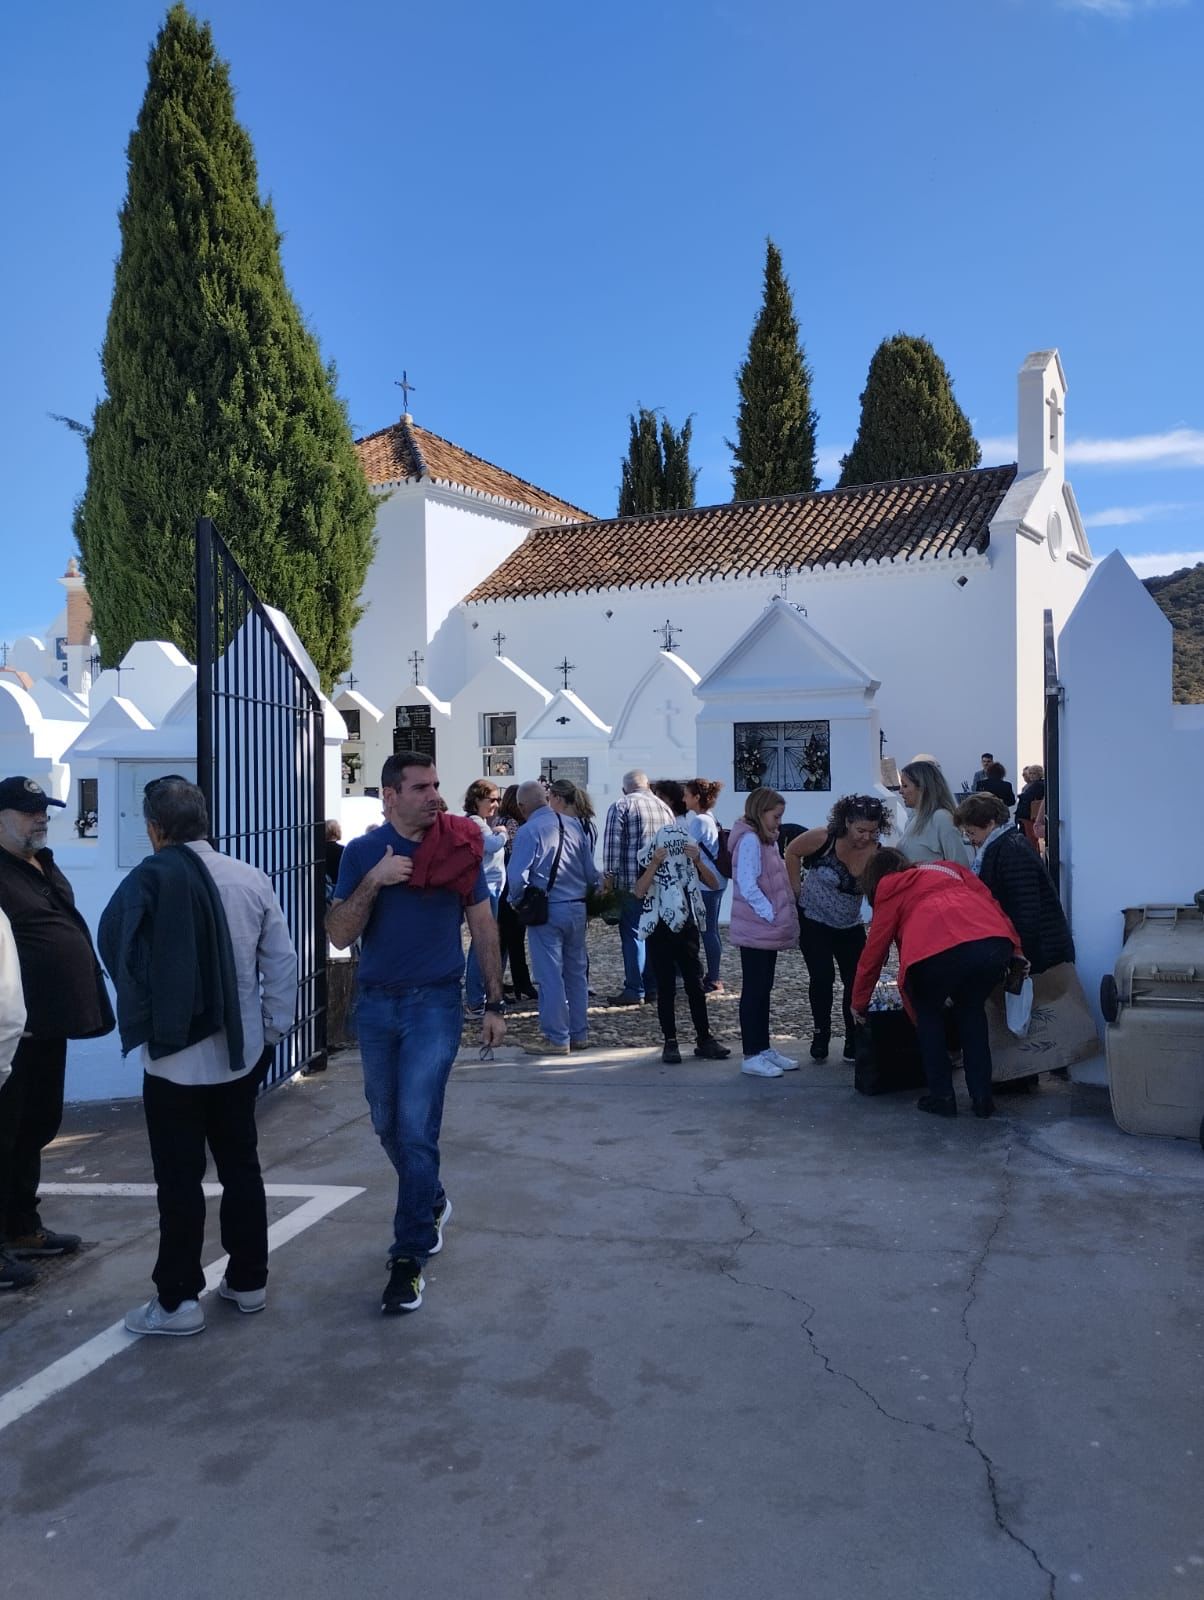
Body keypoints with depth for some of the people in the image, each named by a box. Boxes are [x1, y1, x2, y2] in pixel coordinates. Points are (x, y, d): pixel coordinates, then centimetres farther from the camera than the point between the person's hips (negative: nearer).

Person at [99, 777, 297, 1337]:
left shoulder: (149, 879, -16)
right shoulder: (251, 878, -4)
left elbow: (111, 944, -13)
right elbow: (282, 962, -1)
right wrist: (271, 1030, 9)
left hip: (175, 1057, -4)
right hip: (239, 1054, 4)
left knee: (180, 1181, 8)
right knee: (241, 1167, 16)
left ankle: (177, 1300, 18)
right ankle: (248, 1281, 28)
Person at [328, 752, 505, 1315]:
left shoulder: (459, 845, -4)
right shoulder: (363, 852, -2)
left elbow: (483, 924, 2)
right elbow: (339, 936, -6)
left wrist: (494, 1003, 1)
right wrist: (373, 881, -21)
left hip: (435, 1002, -3)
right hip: (375, 1004, 3)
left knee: (416, 1130, -7)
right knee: (388, 1126, 15)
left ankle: (409, 1259, 5)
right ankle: (432, 1203, 41)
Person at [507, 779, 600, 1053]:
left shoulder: (529, 831, -14)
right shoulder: (575, 825, 3)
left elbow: (518, 876, -17)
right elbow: (591, 872, 7)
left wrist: (516, 901, 1)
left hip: (546, 910, -6)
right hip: (577, 908, 6)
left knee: (550, 975, 2)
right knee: (576, 972, 15)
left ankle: (558, 1038, 7)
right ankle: (579, 1034, 23)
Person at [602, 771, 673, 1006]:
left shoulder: (621, 807, -4)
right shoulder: (664, 807, 14)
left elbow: (612, 843, -11)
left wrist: (609, 873, -6)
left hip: (633, 881, -6)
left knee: (633, 933, -2)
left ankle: (634, 990, -3)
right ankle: (653, 987, 17)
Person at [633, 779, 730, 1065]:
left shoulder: (691, 842, 7)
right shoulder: (647, 845, 1)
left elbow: (715, 884, 3)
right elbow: (639, 891, -8)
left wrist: (698, 860, -12)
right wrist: (654, 864, -22)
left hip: (687, 924, 2)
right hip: (659, 926, -2)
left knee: (694, 983, 3)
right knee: (666, 986, 1)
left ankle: (704, 1039, 11)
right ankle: (670, 1043, 8)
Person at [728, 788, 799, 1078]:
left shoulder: (765, 840, 16)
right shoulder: (749, 839, -14)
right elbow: (748, 886, -21)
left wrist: (782, 918, 9)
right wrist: (772, 915, -18)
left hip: (768, 930, 9)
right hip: (756, 931, -9)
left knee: (763, 990, 14)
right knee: (754, 991, -3)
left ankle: (763, 1049, 22)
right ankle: (751, 1056, 3)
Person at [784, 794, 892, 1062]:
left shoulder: (876, 855, -18)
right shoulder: (823, 838, -22)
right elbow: (792, 852, -5)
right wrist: (796, 890, -6)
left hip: (850, 926, 2)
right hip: (813, 920, -2)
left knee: (857, 980, -2)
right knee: (822, 977, -6)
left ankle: (854, 1042, 12)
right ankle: (821, 1036, 11)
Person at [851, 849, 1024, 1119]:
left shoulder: (889, 887, 25)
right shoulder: (949, 867, 37)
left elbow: (874, 949, 26)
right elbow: (989, 900, 24)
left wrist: (860, 1002, 36)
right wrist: (1015, 949, 20)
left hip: (938, 952, -4)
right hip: (995, 943, 4)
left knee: (927, 1014, 24)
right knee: (971, 1010, 29)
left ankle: (942, 1097, 21)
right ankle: (982, 1098, 25)